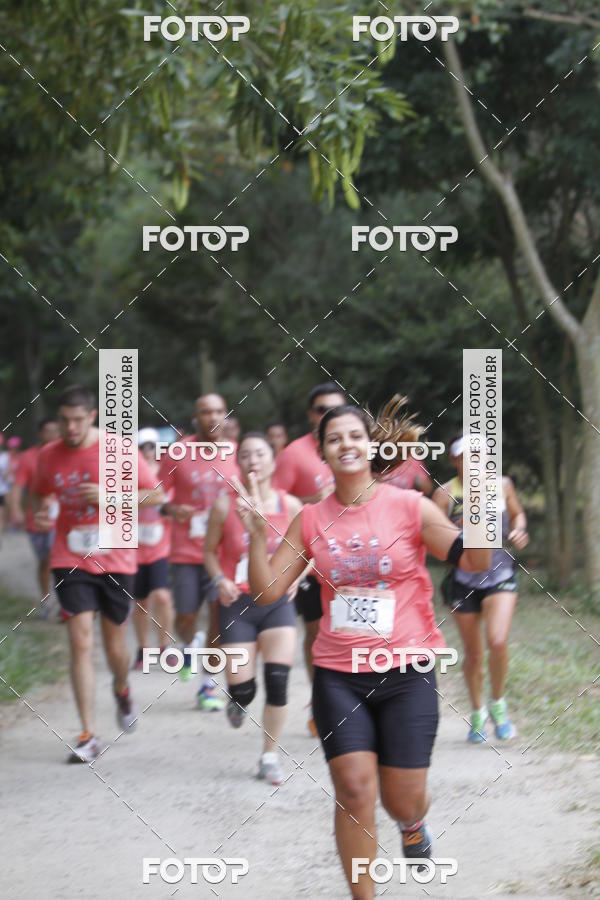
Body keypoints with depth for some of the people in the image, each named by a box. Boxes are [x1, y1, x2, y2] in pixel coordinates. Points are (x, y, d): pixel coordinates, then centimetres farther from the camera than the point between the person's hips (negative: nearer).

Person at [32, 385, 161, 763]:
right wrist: (42, 513, -4)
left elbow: (156, 494, -2)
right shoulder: (49, 455, 2)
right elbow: (42, 494, 20)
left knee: (115, 645, 9)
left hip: (116, 560, -1)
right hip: (70, 560, 1)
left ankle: (122, 689, 46)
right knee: (81, 642, -10)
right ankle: (89, 735, -7)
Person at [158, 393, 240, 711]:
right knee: (185, 618, 4)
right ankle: (190, 645, 41)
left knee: (219, 611, -11)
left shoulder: (235, 454, 3)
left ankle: (209, 684, 1)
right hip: (186, 551, 0)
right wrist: (171, 509, -17)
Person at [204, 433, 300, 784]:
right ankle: (239, 702, 37)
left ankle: (270, 757, 4)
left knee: (277, 680, -12)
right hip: (238, 604, -1)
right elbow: (210, 550, 6)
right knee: (241, 687, -4)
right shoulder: (225, 504, -6)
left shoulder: (290, 506, -3)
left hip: (277, 602, 1)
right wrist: (219, 580, -11)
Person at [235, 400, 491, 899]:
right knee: (354, 788, -10)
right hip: (338, 675, 2)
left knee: (403, 800, 2)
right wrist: (258, 534, -7)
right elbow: (266, 590, 6)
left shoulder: (410, 507, -5)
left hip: (406, 673, -2)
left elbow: (474, 562, -9)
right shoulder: (311, 520, 4)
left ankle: (413, 823, 41)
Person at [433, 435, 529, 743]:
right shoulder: (445, 494, -8)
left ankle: (498, 703, 5)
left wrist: (519, 531, -1)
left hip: (500, 575, 1)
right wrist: (460, 530, -27)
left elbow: (517, 513, 20)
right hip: (464, 580, 0)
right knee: (473, 652, 8)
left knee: (497, 641, -20)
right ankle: (477, 712, 32)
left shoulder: (502, 485, 1)